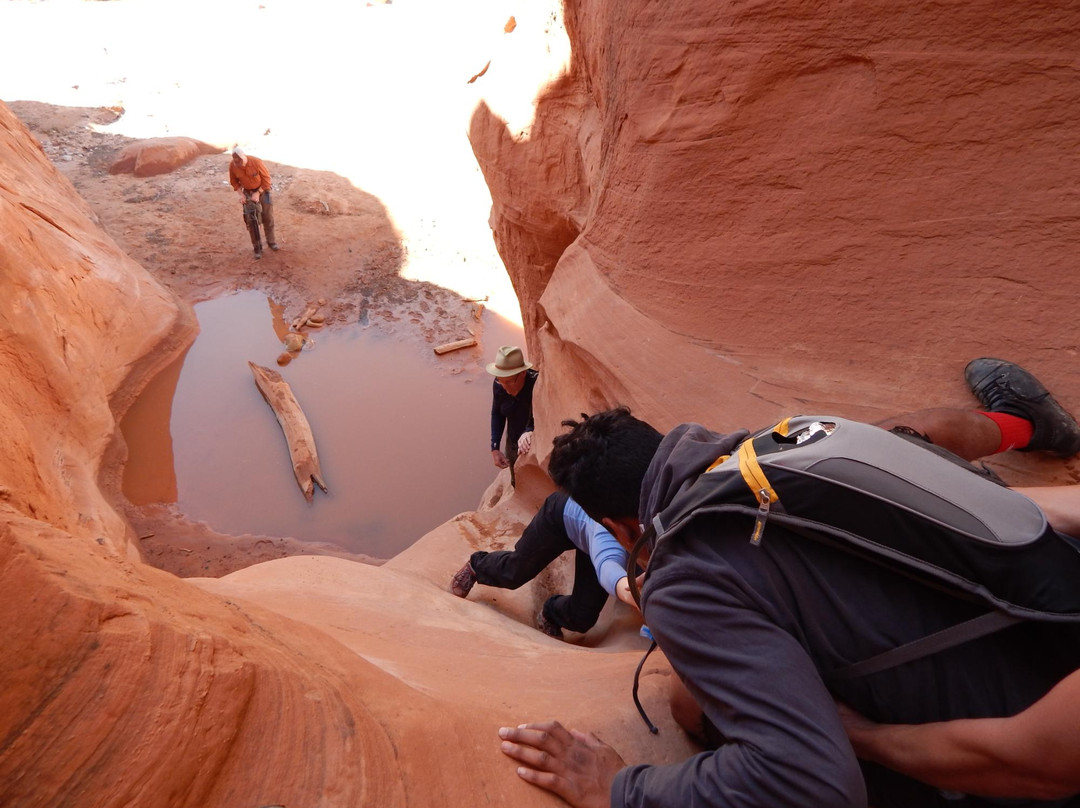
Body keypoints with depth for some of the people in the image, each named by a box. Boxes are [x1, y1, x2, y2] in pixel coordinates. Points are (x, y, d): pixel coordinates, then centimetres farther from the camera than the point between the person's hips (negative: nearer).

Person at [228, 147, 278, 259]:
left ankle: (271, 241, 29)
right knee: (250, 220, -1)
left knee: (268, 217, 8)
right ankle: (257, 247, 7)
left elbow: (266, 178, -17)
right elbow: (234, 181, -2)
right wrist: (241, 194, -15)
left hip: (262, 190, -2)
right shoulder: (232, 165, -18)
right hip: (248, 193, 2)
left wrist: (258, 193, -21)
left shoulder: (256, 162, -28)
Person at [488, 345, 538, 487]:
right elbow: (497, 414, -1)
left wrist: (530, 433, -54)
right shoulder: (499, 385, -19)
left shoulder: (537, 384, -35)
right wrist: (495, 448, -4)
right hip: (513, 444, 5)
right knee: (516, 485, 30)